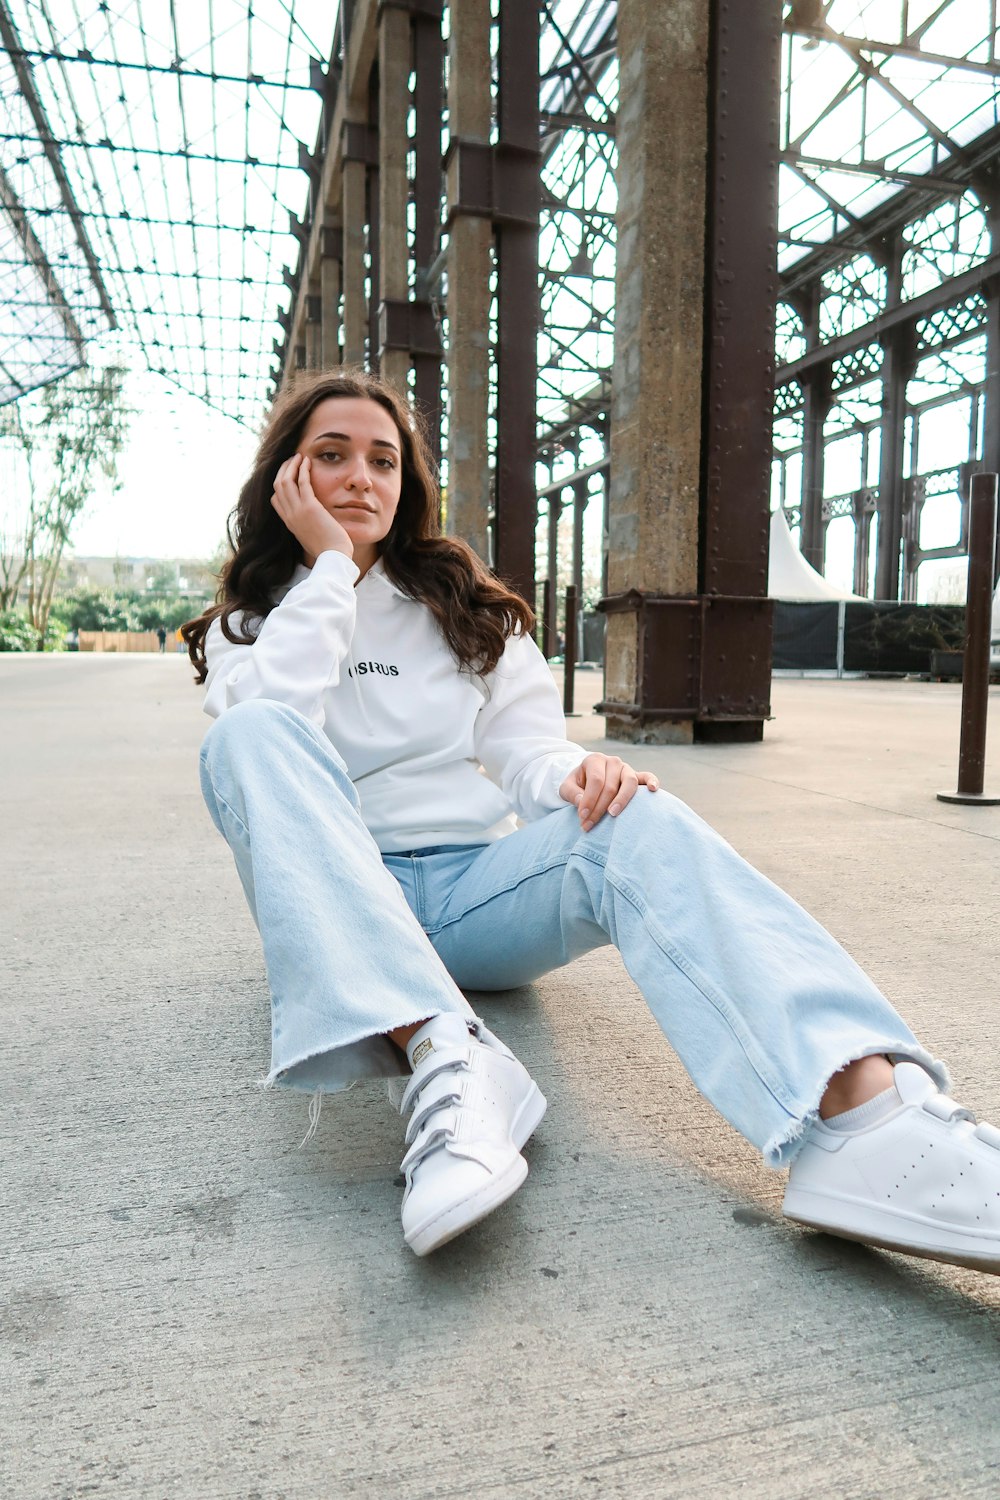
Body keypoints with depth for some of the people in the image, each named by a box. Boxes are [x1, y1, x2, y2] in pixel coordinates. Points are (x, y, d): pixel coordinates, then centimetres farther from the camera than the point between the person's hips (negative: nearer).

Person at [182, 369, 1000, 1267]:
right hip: (342, 905, -1)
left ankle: (872, 1111, -51)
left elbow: (527, 754, 4)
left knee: (636, 820, -29)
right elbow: (270, 727, -13)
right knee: (253, 735, -29)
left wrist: (579, 776, -19)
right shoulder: (245, 627, 12)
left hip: (478, 891, 1)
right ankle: (441, 1060, -48)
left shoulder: (464, 605, 16)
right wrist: (327, 566, -6)